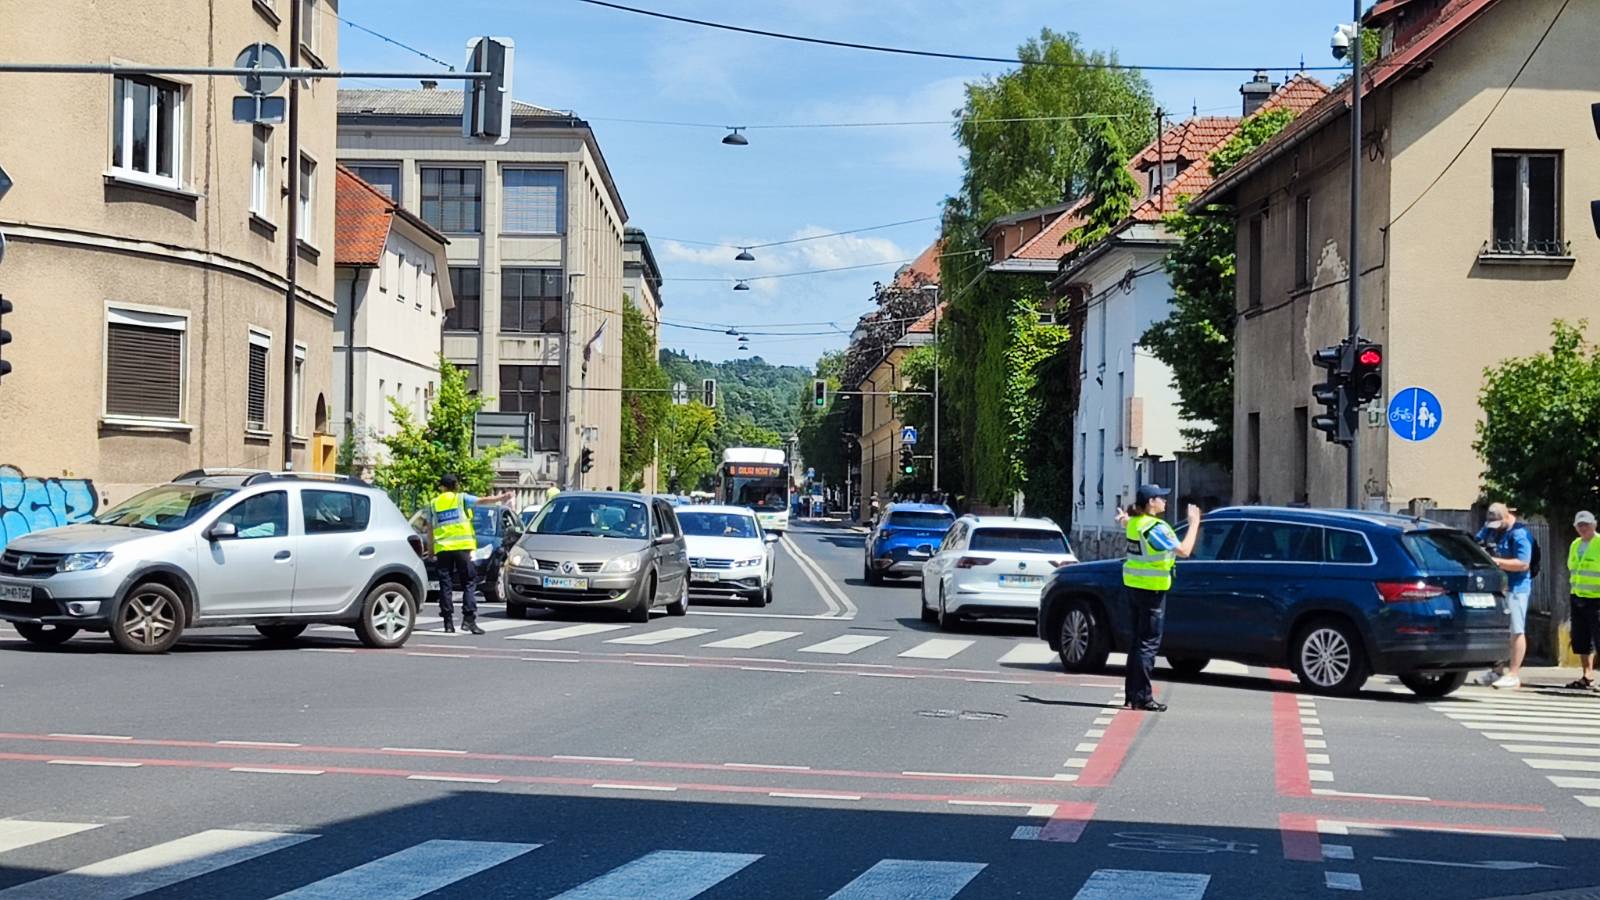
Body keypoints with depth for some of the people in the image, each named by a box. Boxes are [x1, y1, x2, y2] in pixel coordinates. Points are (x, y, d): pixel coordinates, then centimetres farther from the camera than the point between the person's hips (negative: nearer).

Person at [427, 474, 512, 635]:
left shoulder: (433, 504, 14)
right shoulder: (461, 498, 5)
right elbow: (483, 501, 3)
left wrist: (431, 551, 18)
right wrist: (501, 498, 12)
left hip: (442, 549, 3)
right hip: (462, 547, -3)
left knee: (446, 585, 5)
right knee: (469, 582, 1)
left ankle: (448, 622, 2)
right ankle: (469, 618, -12)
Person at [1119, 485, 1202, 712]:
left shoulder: (1134, 523, 7)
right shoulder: (1155, 527, -19)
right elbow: (1184, 550, -23)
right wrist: (1194, 523, -15)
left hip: (1133, 586, 9)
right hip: (1151, 590, -9)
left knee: (1140, 641, 14)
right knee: (1149, 644, -5)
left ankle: (1131, 695, 17)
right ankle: (1142, 698, -5)